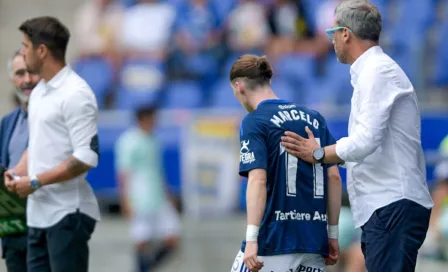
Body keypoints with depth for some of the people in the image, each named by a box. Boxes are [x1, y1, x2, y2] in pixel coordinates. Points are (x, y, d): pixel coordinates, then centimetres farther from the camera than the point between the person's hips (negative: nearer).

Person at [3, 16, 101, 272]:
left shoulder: (76, 94, -14)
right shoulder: (38, 92, 14)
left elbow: (87, 157, -20)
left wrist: (36, 181, -18)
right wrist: (18, 172, 4)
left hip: (68, 213, -9)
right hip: (39, 213, 9)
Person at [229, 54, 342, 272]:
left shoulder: (253, 123, -4)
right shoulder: (315, 118, 13)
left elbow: (258, 180, -16)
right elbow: (334, 177, 11)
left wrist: (252, 239, -20)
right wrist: (332, 234, 16)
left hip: (274, 240, -6)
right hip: (314, 239, 6)